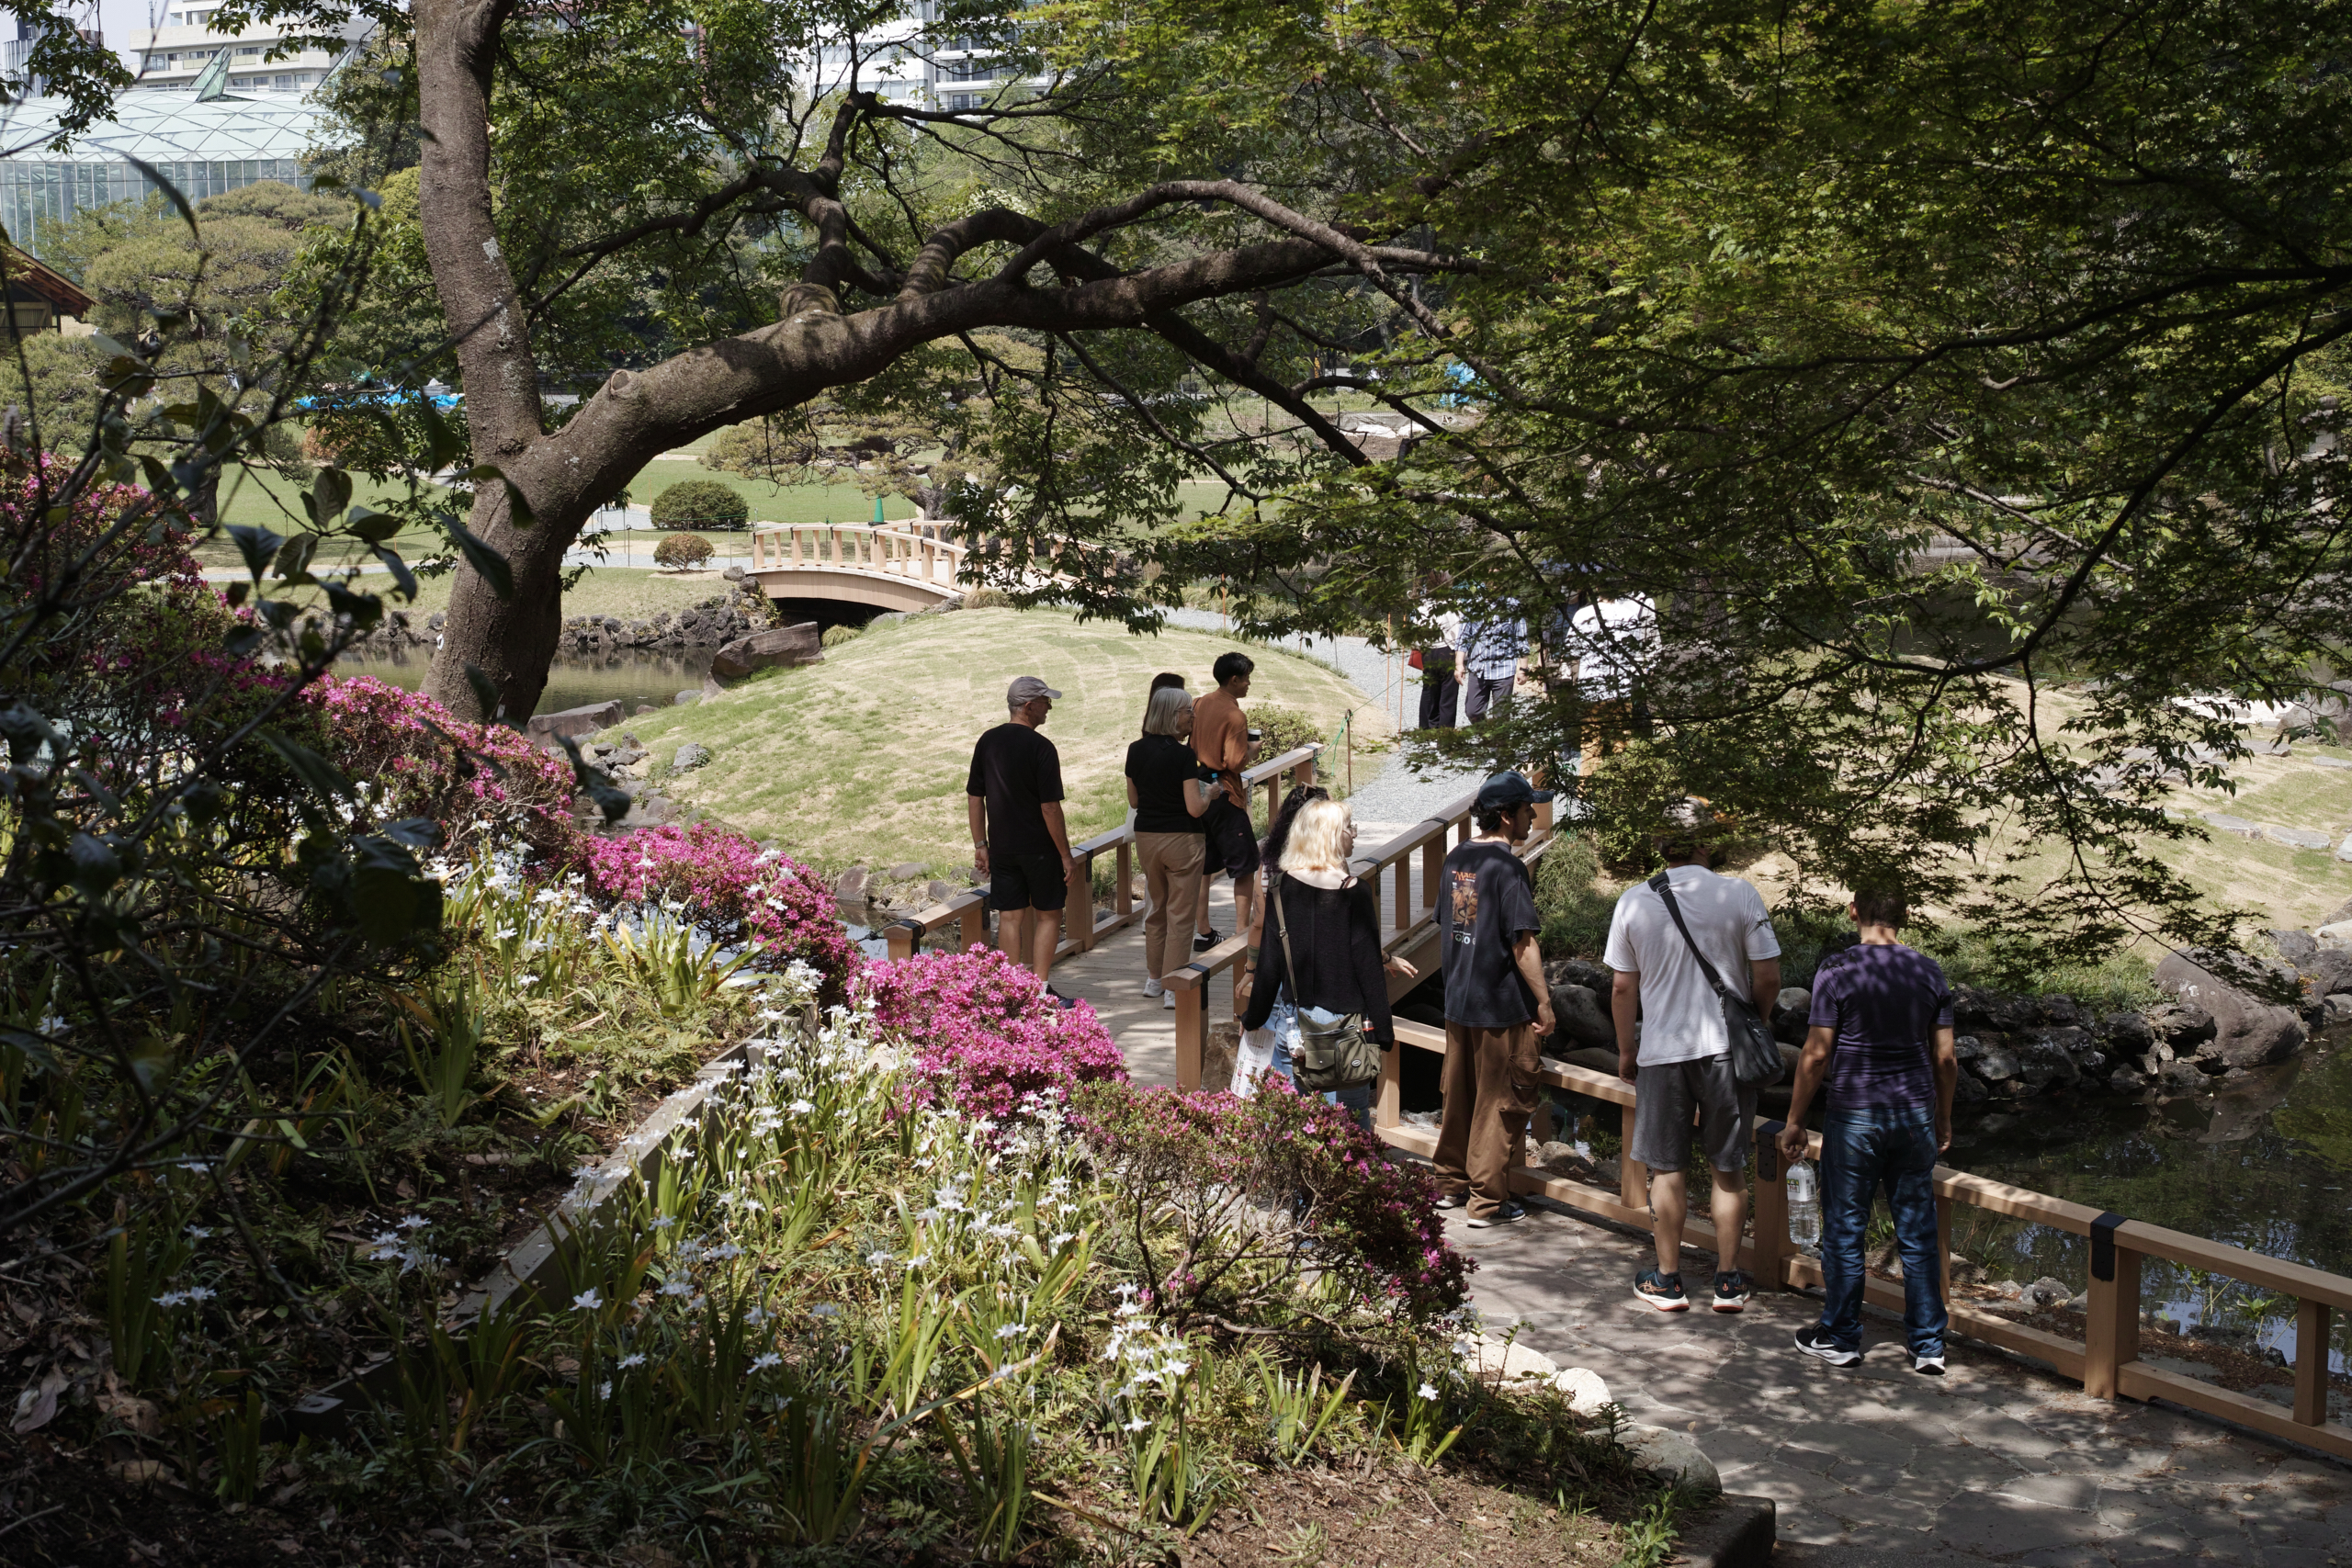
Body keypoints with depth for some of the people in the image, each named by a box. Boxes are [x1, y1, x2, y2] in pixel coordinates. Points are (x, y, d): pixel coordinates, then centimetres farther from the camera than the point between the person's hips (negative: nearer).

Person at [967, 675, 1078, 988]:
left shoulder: (988, 741, 2)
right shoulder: (1041, 747, -16)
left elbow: (974, 798, 6)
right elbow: (1050, 808, -17)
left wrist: (980, 845, 14)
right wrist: (1066, 855, -10)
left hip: (1001, 846, 5)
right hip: (1039, 846, -5)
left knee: (1010, 917, 9)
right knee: (1048, 915, 8)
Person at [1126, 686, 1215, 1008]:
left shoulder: (1136, 751, 1)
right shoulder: (1183, 755, -18)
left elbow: (1133, 800, 10)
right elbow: (1195, 808, -19)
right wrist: (1210, 791, 0)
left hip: (1145, 837, 6)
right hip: (1181, 840, -6)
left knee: (1156, 909, 21)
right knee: (1179, 914, 4)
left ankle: (1154, 978, 28)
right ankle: (1174, 987, 6)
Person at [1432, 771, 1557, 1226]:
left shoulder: (1455, 861, 6)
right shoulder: (1508, 868, -18)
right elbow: (1523, 944, -20)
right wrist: (1544, 1002, -14)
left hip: (1458, 1002, 8)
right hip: (1503, 1007, -8)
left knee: (1458, 1096, 18)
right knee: (1500, 1104, 3)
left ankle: (1451, 1183, 29)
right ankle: (1488, 1200, 9)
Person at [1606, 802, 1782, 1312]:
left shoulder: (1634, 903, -5)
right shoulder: (1740, 896, -7)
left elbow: (1623, 988, 0)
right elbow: (1768, 978, -5)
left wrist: (1626, 1050, 13)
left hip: (1662, 1051, 0)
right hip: (1726, 1047, 0)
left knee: (1668, 1170, 11)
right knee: (1729, 1169, 11)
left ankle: (1667, 1281, 18)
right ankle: (1729, 1282, 17)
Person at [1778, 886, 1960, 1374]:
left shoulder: (1837, 973, -11)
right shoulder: (1930, 973, 1)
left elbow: (1817, 1054, -11)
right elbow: (1945, 1058, 5)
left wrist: (1795, 1120, -2)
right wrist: (1943, 1117, 18)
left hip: (1854, 1114, -4)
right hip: (1915, 1113, 4)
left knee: (1844, 1230, 8)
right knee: (1918, 1233, 10)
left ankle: (1840, 1338, 17)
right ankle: (1928, 1346, 14)